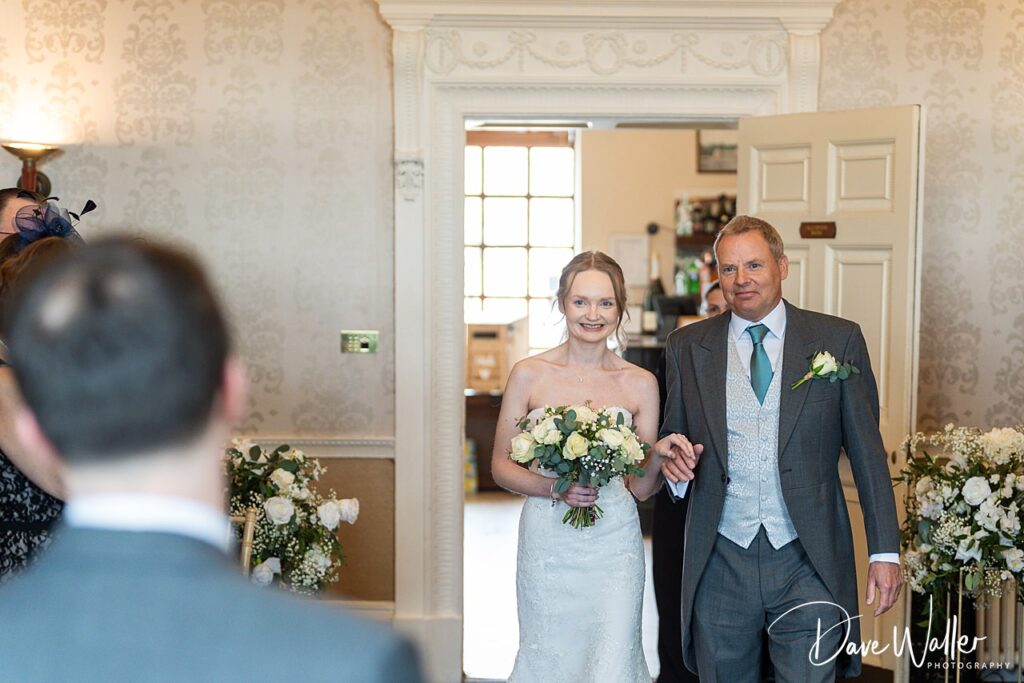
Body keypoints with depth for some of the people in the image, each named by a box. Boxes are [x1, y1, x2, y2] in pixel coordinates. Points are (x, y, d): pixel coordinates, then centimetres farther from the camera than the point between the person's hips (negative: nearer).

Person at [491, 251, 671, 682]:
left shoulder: (640, 384, 1)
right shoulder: (530, 375, -1)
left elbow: (641, 488, 6)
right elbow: (501, 466, 3)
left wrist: (660, 458, -15)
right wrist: (554, 488, -13)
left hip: (614, 545, 0)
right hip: (547, 541, 0)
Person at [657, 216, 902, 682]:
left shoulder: (838, 340, 1)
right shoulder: (687, 347, 6)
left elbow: (867, 452, 2)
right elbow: (673, 437, 14)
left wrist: (885, 551, -2)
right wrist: (672, 457, -10)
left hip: (808, 562, -2)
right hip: (721, 562, 2)